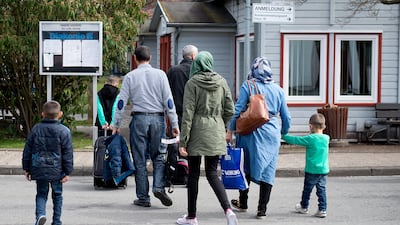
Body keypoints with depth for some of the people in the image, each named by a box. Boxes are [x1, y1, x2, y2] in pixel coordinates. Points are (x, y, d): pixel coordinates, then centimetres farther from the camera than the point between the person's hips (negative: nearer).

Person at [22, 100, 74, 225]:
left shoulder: (35, 129, 2)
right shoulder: (64, 131, -6)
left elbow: (27, 150, 6)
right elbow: (68, 154, -7)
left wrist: (26, 168, 14)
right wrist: (67, 172, -2)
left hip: (39, 169, 1)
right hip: (57, 170, -1)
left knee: (41, 194, 11)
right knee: (57, 195, 13)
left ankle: (40, 214, -15)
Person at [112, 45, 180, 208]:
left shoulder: (130, 77, 2)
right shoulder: (160, 74, 3)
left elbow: (121, 102, 1)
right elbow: (168, 101, 0)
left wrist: (116, 124, 9)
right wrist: (174, 124, 4)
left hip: (139, 119, 0)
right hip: (158, 118, 1)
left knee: (140, 160, 5)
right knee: (159, 155, 12)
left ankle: (143, 197, 7)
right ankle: (159, 187, -9)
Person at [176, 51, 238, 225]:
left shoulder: (192, 83, -8)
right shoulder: (221, 82, 3)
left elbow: (188, 113, -11)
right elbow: (229, 110, 4)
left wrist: (182, 141, -9)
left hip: (197, 132, -3)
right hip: (216, 133, 3)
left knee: (193, 173, 8)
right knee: (212, 173, 8)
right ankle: (228, 210, -12)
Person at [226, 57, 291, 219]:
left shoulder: (247, 86, -3)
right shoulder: (278, 89, 7)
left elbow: (238, 110, -8)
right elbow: (286, 117, 10)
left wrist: (230, 131, -2)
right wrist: (283, 133, 25)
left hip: (252, 132, -2)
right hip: (272, 133, 2)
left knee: (247, 166, 14)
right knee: (268, 170, 4)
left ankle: (243, 203, 25)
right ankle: (262, 209, 4)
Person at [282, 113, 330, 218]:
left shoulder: (310, 139, -15)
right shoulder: (326, 138, 0)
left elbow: (295, 140, -11)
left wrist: (283, 136, 1)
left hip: (312, 170, -4)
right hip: (324, 170, 4)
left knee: (307, 189, 13)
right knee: (321, 189, 7)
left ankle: (304, 207, 29)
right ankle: (322, 210, 4)